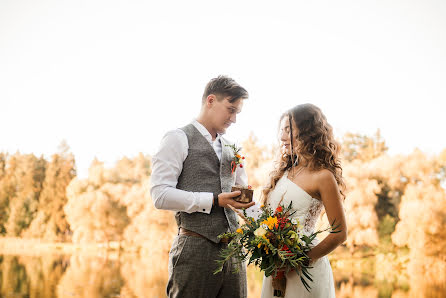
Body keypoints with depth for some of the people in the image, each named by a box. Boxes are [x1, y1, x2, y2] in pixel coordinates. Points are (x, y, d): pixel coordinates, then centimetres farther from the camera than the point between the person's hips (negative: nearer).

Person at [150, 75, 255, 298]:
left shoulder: (230, 147, 20)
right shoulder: (178, 139, -2)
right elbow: (160, 196, -12)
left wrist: (244, 198, 7)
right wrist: (214, 200, -16)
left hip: (233, 247, 7)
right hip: (196, 248, -6)